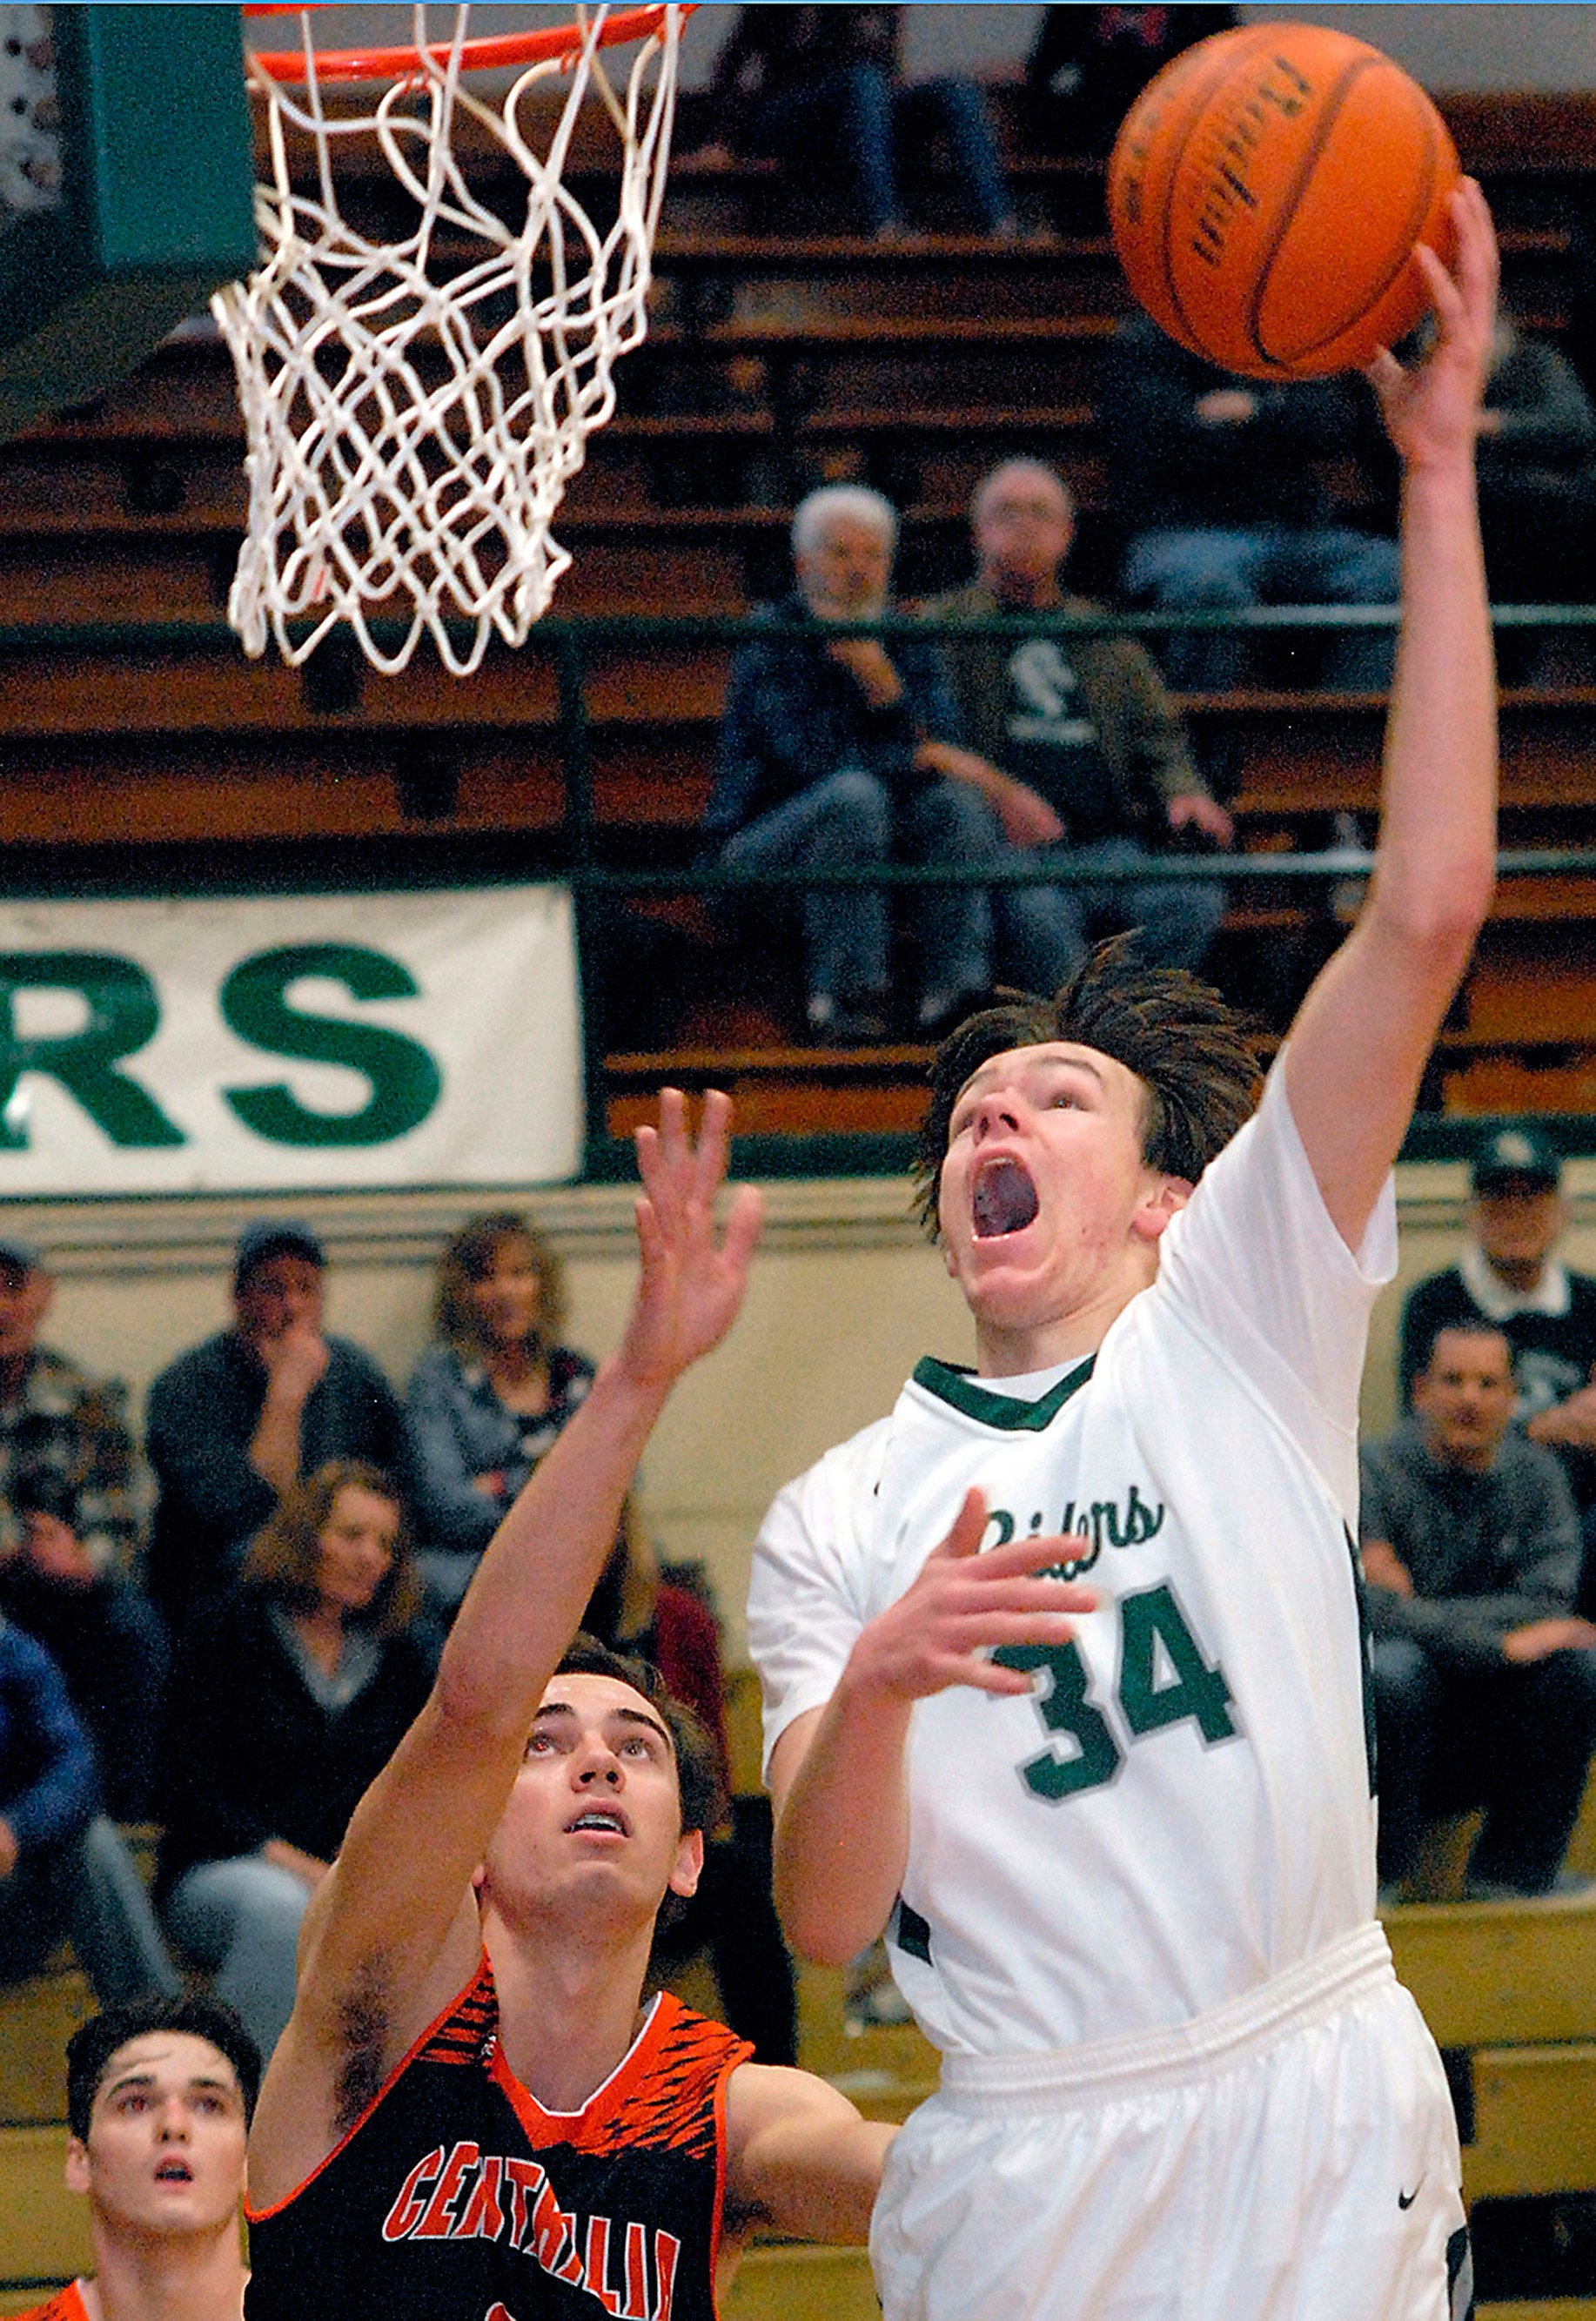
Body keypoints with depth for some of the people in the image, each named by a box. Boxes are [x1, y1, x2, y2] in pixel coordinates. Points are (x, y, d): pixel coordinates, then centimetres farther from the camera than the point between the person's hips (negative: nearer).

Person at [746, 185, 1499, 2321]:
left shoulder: (1237, 1322, 5)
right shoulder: (836, 1530, 12)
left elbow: (1427, 916, -6)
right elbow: (826, 1923, 1)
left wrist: (1436, 471, -12)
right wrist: (873, 1691, -20)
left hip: (1315, 2143, -2)